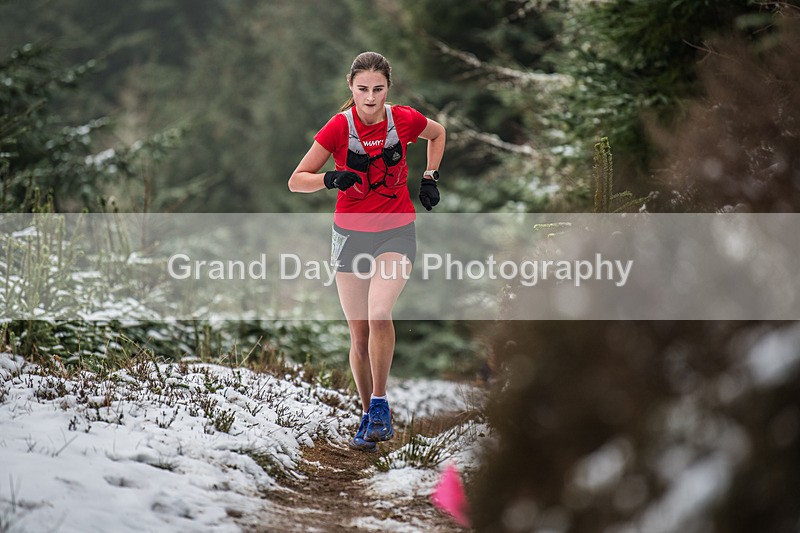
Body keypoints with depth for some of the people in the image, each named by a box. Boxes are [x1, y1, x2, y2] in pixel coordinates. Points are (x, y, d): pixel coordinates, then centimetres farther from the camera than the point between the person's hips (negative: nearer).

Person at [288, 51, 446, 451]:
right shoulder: (339, 126, -12)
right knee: (359, 336, 4)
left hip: (396, 231, -1)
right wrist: (330, 179, -26)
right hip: (351, 234, 1)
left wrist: (429, 178, 7)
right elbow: (296, 181, -8)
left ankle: (380, 403, -12)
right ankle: (368, 417, 21)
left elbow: (437, 133, 16)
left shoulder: (405, 119, -9)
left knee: (379, 315, -25)